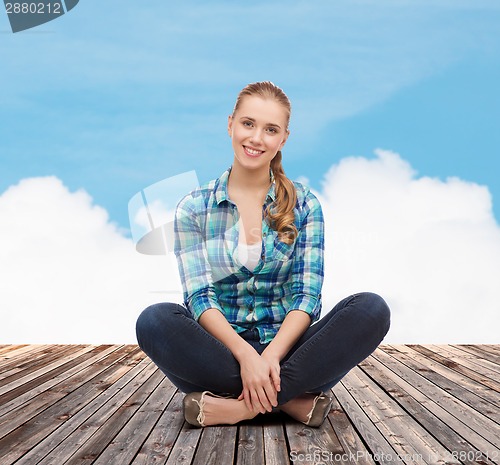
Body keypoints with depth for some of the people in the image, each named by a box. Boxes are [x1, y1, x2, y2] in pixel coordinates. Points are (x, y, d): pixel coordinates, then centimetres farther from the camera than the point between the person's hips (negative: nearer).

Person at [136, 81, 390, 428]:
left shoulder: (304, 205, 4)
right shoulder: (194, 208, 3)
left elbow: (306, 295, -3)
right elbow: (200, 296, -6)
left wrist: (272, 354, -22)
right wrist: (245, 353, -24)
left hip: (286, 348, 1)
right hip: (224, 350, 0)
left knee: (372, 309, -25)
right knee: (155, 321, -29)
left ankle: (235, 406, -26)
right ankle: (290, 398, -24)